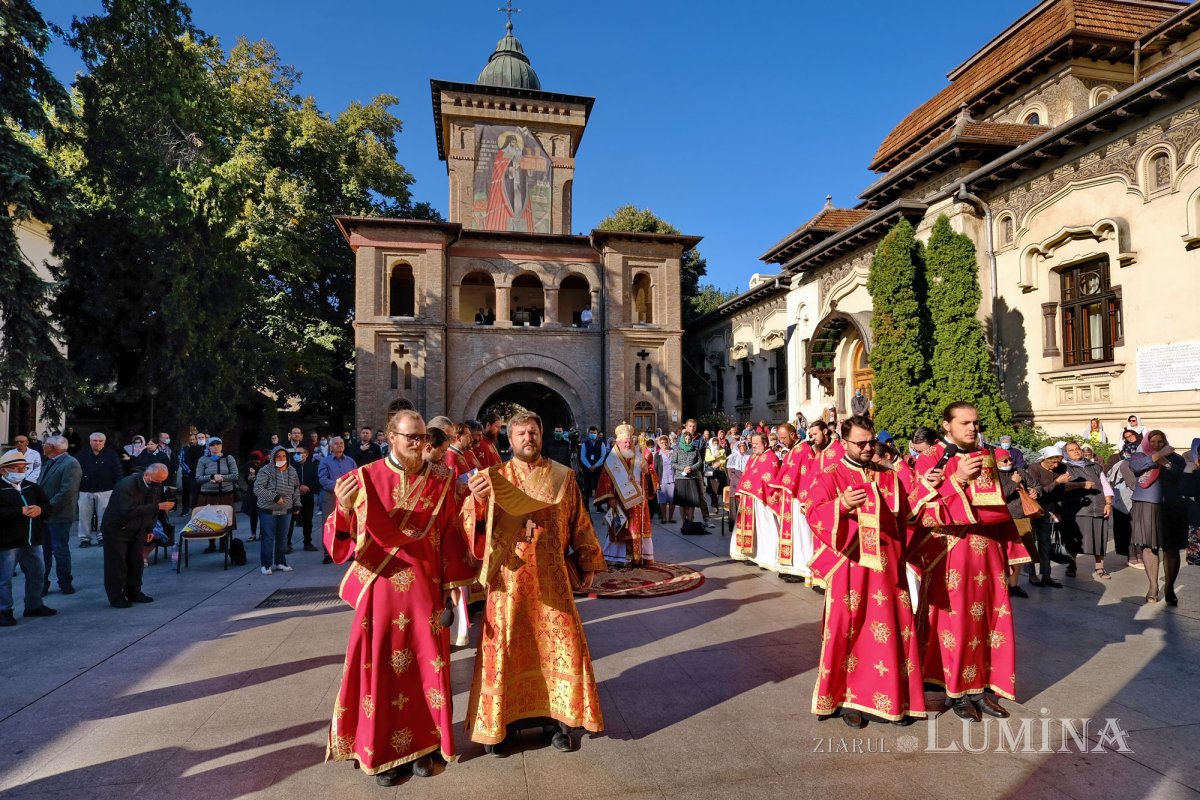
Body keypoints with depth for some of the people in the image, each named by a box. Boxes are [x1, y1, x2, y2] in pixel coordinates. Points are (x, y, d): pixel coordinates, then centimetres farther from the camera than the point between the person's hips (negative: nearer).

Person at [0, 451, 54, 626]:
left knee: (36, 573, 16)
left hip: (32, 540, 6)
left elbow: (48, 506, 7)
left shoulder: (32, 487, 9)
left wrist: (40, 509, -14)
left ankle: (34, 605, 31)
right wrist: (21, 511, -26)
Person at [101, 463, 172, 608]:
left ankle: (134, 593, 19)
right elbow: (129, 510, -38)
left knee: (136, 562, 8)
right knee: (116, 564, -1)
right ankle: (116, 597, 9)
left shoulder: (156, 486, -5)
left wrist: (149, 529, 6)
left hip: (137, 530, 6)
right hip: (116, 529, -6)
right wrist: (158, 507, -43)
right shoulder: (126, 485, -27)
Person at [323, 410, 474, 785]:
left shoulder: (440, 481, 0)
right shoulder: (363, 479, -6)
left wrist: (453, 581, 2)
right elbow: (337, 540, -8)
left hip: (426, 589, 2)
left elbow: (451, 535, 4)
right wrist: (343, 508, -28)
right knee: (380, 667, 6)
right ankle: (382, 751, 25)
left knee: (427, 666, 9)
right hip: (380, 589, -1)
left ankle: (422, 745, 28)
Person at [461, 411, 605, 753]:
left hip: (551, 578, 1)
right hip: (508, 578, -1)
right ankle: (496, 724, 24)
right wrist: (477, 500, -30)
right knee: (503, 649, 6)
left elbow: (579, 524, 10)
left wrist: (588, 565, 11)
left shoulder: (563, 477, 3)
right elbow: (471, 526, -10)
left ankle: (562, 720, 24)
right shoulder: (493, 478, 0)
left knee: (561, 645, 6)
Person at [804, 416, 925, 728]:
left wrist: (904, 557, 12)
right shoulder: (828, 476, -3)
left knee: (893, 629, 7)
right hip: (849, 565, -4)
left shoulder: (890, 478, 12)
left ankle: (895, 699, 22)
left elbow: (904, 520, 18)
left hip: (886, 566, 4)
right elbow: (814, 515, -16)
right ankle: (847, 698, 16)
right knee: (848, 631, 2)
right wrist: (841, 505, -34)